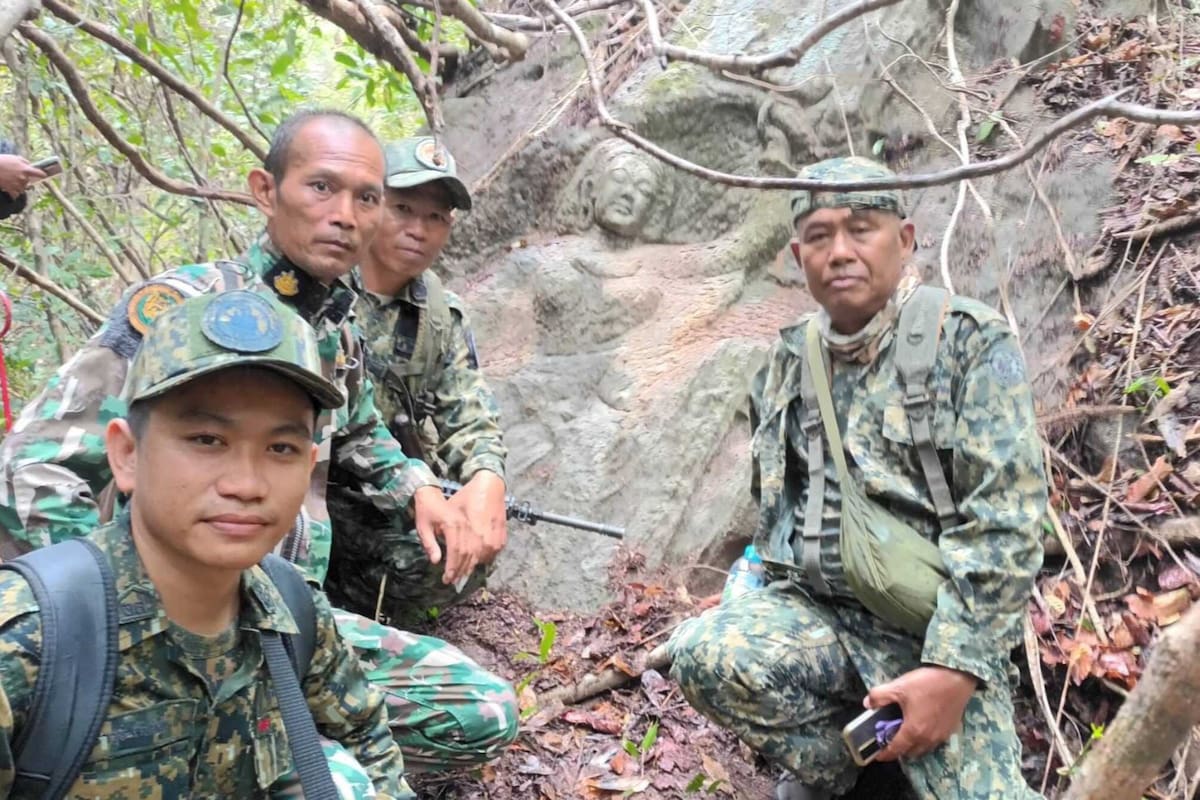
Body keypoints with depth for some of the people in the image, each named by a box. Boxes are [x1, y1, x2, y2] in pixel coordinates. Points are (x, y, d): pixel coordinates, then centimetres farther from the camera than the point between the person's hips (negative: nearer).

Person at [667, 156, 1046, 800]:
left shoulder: (970, 341, -6)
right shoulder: (788, 361, 9)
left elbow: (1005, 519, -13)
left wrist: (952, 668, -20)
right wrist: (771, 619, 15)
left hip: (935, 631, -4)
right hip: (815, 611, 4)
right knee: (702, 653, -24)